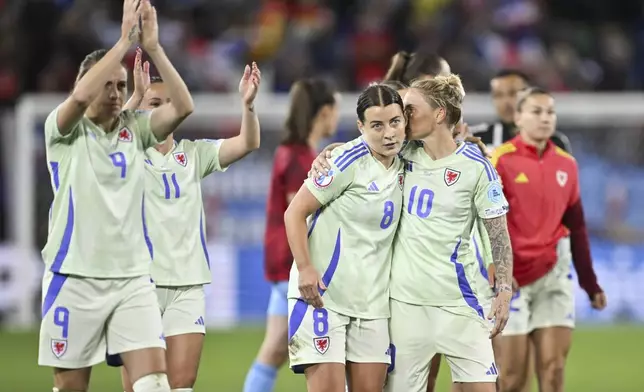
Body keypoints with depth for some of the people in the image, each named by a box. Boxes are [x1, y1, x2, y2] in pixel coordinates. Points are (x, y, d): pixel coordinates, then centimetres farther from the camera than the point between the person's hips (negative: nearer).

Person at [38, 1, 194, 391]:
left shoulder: (134, 129, 7)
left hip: (132, 278, 3)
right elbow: (80, 97, -25)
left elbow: (183, 106, -9)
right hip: (75, 277, -3)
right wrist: (125, 40, -23)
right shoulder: (64, 131, -3)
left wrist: (153, 47, -16)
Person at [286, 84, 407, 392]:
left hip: (373, 300, 6)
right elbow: (295, 212, -10)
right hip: (323, 294, -6)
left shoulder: (402, 165, 6)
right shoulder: (348, 161, -12)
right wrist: (305, 269, -21)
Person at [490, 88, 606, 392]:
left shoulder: (566, 164, 8)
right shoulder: (501, 161, -8)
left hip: (554, 273, 4)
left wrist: (590, 284, 14)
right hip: (512, 277, -4)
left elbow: (576, 228, 15)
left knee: (554, 367, -2)